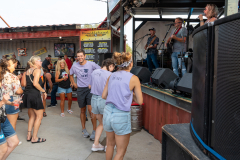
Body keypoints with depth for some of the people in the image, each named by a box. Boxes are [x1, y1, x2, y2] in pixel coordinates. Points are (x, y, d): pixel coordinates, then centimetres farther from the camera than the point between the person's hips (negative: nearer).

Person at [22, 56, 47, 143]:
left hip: (27, 94, 9)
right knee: (39, 116, 3)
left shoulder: (27, 71, 15)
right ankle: (34, 138, 8)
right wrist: (43, 91, -12)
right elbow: (35, 83, -21)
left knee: (32, 116, 20)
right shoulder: (37, 70, -9)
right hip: (34, 94, -9)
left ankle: (29, 136, 25)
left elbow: (24, 83, 12)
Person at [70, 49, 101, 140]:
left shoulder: (91, 64, -8)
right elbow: (71, 75, 22)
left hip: (90, 89, -3)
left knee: (91, 109, -12)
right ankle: (83, 129, 28)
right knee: (82, 110, 13)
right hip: (80, 89, 3)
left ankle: (94, 131, -2)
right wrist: (74, 84, 12)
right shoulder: (75, 66, 3)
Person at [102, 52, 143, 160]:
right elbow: (140, 101, -6)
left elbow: (104, 96, 10)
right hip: (121, 116, -6)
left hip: (107, 113, 6)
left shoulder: (111, 76, 4)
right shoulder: (133, 78, -9)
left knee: (110, 144, 27)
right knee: (121, 151, 13)